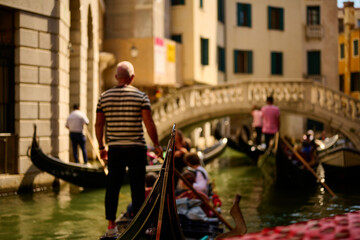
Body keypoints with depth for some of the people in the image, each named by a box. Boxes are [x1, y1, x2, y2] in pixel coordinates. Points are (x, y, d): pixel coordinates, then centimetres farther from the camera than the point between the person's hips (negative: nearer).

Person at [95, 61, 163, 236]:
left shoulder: (104, 97, 5)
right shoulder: (141, 96, -4)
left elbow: (98, 124, 6)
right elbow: (149, 123, -10)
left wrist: (101, 147, 15)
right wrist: (156, 145, -1)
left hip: (114, 149, 3)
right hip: (136, 148, -3)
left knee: (112, 186, 8)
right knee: (137, 187, 3)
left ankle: (111, 225, 11)